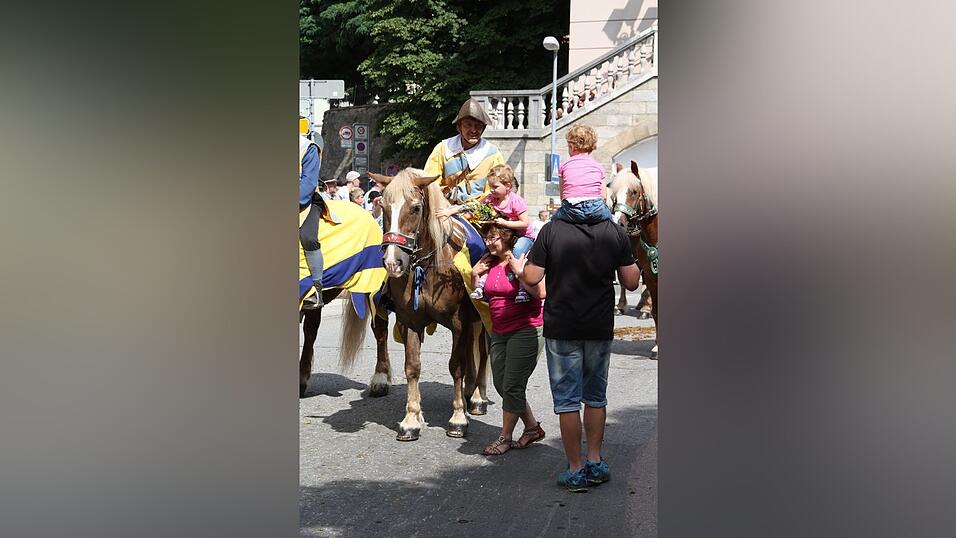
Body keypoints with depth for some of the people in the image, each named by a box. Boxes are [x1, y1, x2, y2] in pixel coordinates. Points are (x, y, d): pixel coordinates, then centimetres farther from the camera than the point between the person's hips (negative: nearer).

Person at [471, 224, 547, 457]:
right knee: (501, 384, 11)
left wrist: (519, 270, -24)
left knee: (512, 386, -3)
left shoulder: (524, 258, -12)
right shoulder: (490, 262, 8)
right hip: (499, 332, 8)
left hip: (526, 330, -8)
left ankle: (505, 437, 11)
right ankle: (532, 428, 26)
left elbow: (541, 293, -23)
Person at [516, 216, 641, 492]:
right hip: (600, 329, 3)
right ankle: (595, 461, 22)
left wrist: (520, 269, 11)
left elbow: (531, 278, -10)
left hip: (561, 329, -2)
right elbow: (632, 282, 0)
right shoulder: (615, 232, -5)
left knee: (567, 400, 6)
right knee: (596, 397, 18)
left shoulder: (551, 230, -12)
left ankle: (576, 469, 10)